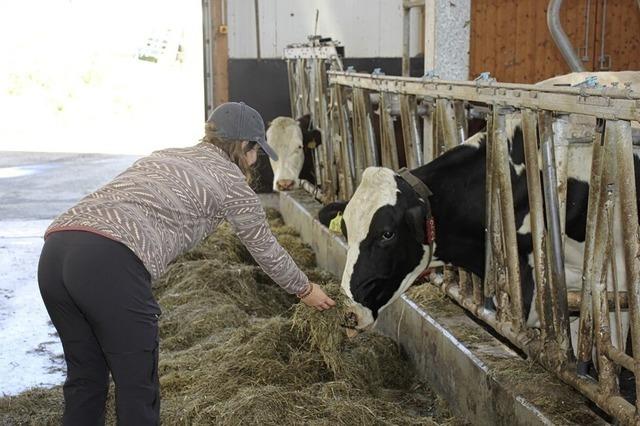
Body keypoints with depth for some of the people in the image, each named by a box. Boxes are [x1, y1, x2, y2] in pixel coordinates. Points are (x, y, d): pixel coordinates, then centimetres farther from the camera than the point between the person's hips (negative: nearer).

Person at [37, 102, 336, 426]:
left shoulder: (163, 156, 31)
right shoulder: (230, 178, 14)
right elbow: (265, 248, 24)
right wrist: (305, 290, 40)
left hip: (54, 250, 8)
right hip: (110, 264, -7)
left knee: (85, 378, 22)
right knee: (137, 387, 8)